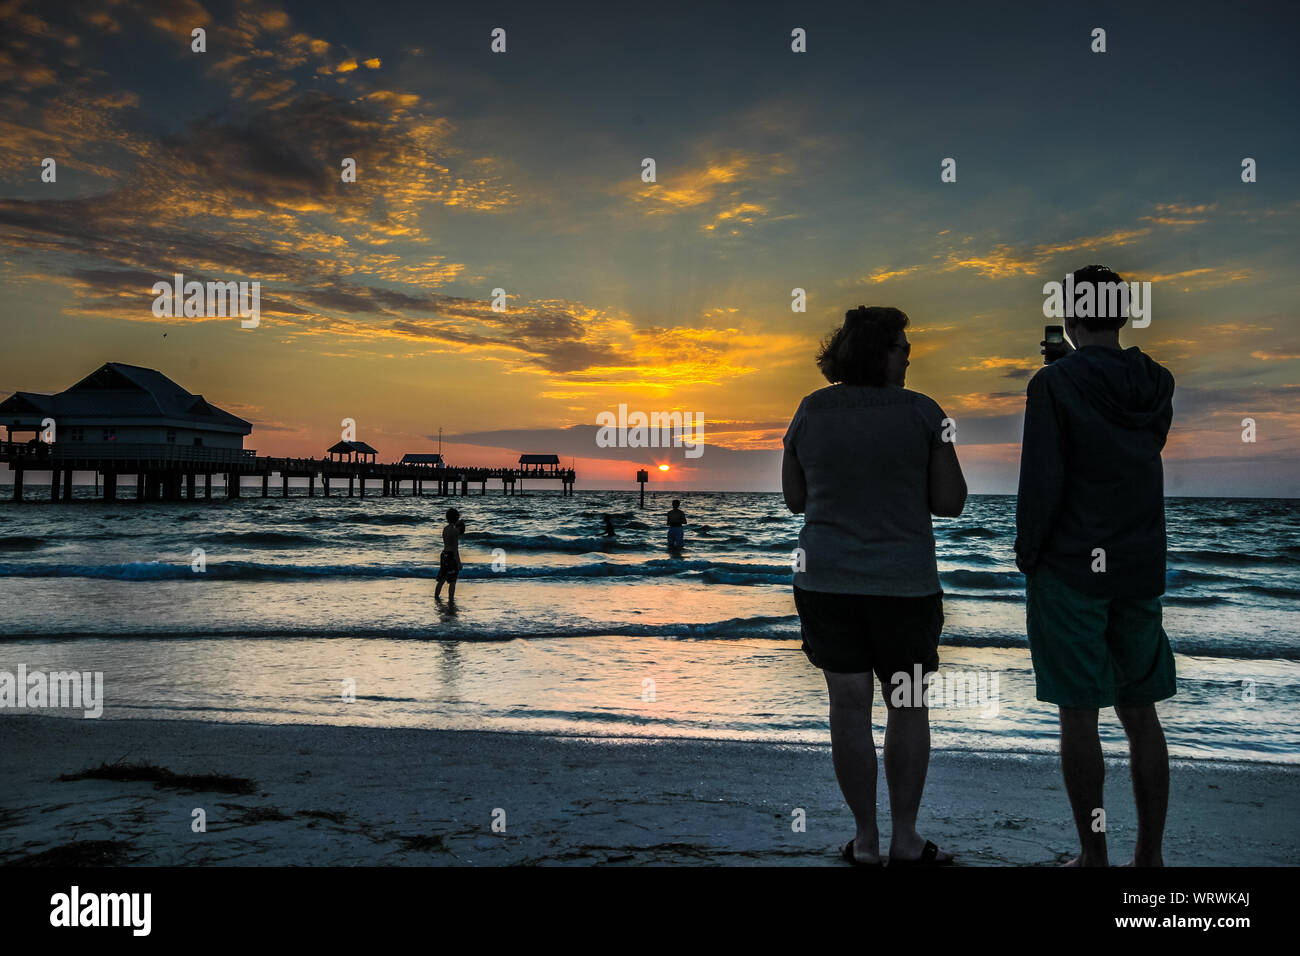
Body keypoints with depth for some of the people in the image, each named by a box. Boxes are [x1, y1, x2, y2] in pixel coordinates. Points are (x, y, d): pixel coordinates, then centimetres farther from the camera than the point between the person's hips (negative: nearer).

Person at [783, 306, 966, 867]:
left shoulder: (810, 412, 0)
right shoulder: (922, 412, -7)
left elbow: (794, 498, 7)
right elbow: (951, 502, -5)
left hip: (824, 578, 2)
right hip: (903, 582, -2)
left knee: (849, 705, 7)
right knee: (908, 706, 12)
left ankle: (866, 841, 17)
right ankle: (906, 840, 19)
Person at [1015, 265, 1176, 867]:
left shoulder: (1054, 383, -11)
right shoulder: (1157, 385, 7)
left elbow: (1041, 482, -15)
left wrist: (1027, 555, -2)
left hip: (1070, 569, -5)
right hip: (1141, 570, 6)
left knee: (1078, 712, 1)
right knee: (1139, 712, 12)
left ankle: (1093, 856, 9)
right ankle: (1149, 854, 19)